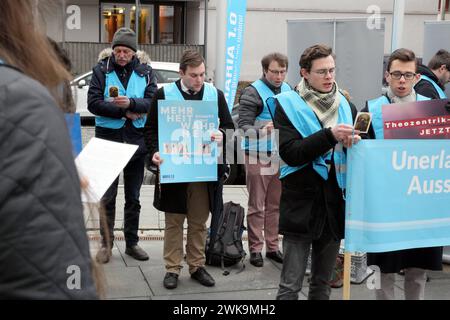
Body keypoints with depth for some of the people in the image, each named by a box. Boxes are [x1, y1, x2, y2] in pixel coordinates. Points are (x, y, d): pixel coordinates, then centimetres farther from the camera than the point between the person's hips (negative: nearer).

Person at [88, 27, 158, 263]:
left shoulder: (145, 72, 4)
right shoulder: (102, 70, -1)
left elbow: (153, 102, -7)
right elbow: (93, 103, -9)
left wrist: (131, 103, -24)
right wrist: (124, 112, -15)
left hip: (136, 140, 2)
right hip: (108, 139, -2)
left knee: (133, 197, 12)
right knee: (107, 196, 4)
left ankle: (132, 242, 23)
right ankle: (106, 243, 15)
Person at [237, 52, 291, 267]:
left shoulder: (288, 90, 11)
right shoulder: (253, 92, -10)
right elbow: (243, 125, -17)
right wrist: (262, 130, -34)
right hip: (258, 155, -6)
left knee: (275, 204, 12)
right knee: (256, 205, 1)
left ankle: (272, 247, 22)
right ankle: (255, 248, 9)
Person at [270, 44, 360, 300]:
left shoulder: (346, 106, 10)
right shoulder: (287, 105, -4)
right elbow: (290, 153, -15)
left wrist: (355, 143, -10)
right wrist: (329, 135, -25)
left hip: (335, 203, 5)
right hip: (301, 204, -4)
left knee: (323, 284, 15)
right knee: (291, 286, -2)